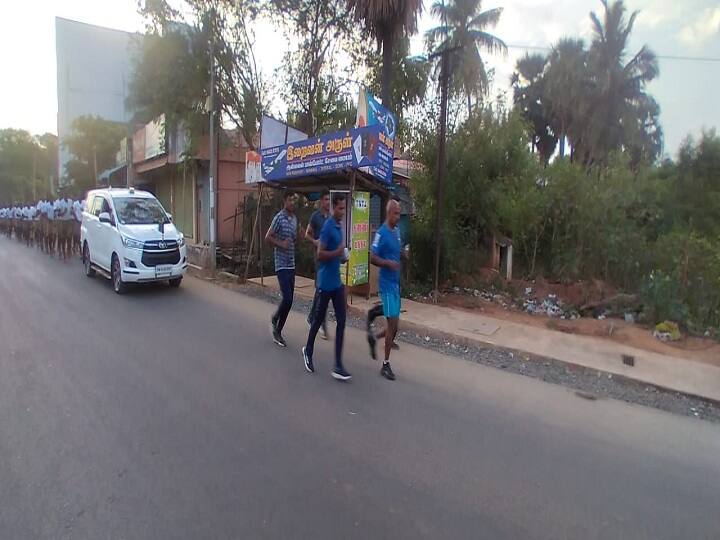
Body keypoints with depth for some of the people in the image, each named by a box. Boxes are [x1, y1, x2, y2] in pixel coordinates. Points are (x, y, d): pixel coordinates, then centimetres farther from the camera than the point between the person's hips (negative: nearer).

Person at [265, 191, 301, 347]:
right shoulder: (279, 218, -10)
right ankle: (274, 320, 15)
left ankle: (277, 331, 21)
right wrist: (281, 244, -20)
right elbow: (268, 237, -10)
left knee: (289, 301, 8)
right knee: (287, 299, -14)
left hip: (291, 264, 8)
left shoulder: (295, 218, 12)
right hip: (282, 265, -7)